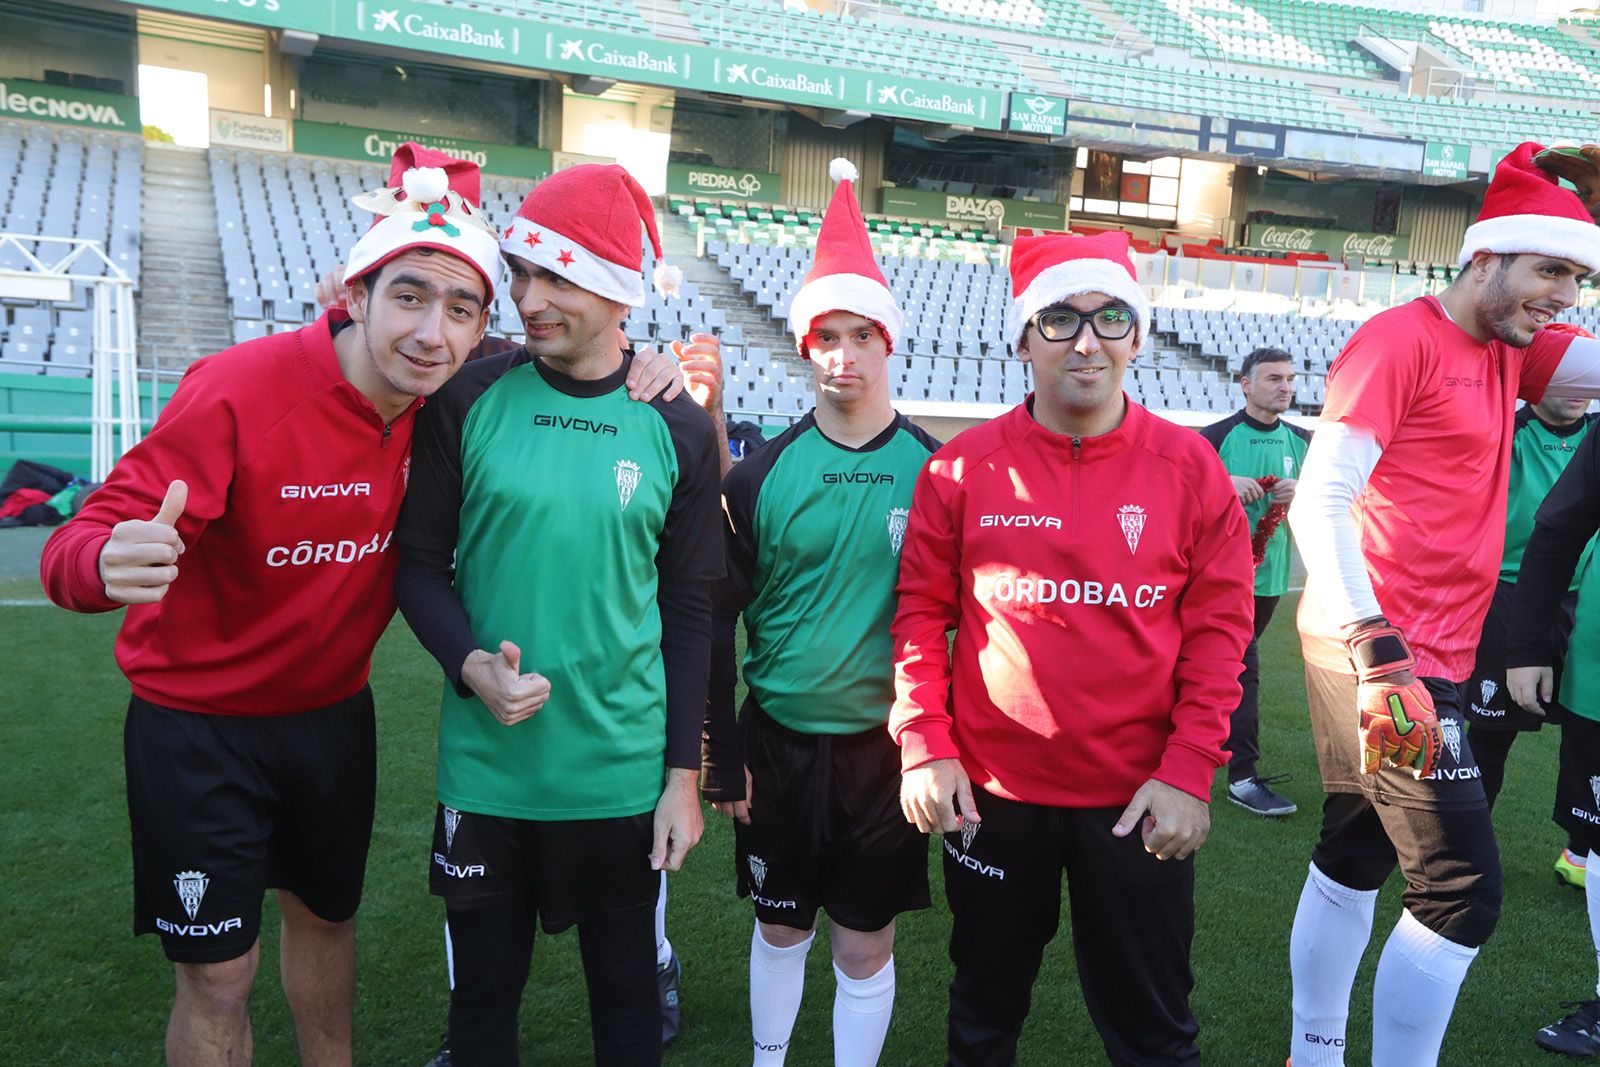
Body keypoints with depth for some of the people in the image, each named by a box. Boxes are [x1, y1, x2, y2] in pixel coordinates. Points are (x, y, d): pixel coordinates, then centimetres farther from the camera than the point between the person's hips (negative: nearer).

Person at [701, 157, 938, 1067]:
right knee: (781, 927, 18)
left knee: (867, 943, 12)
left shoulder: (937, 472, -5)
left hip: (887, 748, -1)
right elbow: (718, 618, -1)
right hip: (781, 743, 1)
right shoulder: (764, 473, -4)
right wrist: (721, 755, -2)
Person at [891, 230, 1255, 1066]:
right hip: (990, 791, 1)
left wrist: (1188, 772, -9)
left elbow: (1218, 627, -3)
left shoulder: (1187, 466, -4)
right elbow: (921, 611, 0)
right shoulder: (965, 465, -4)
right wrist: (923, 747, -7)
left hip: (1139, 799, 0)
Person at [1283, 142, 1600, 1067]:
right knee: (1464, 893, -5)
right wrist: (1379, 652, -27)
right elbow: (1320, 502, -21)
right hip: (1383, 655, -10)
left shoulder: (1507, 355, 14)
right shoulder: (1402, 340, -12)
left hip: (1410, 652, 10)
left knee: (1355, 857, 17)